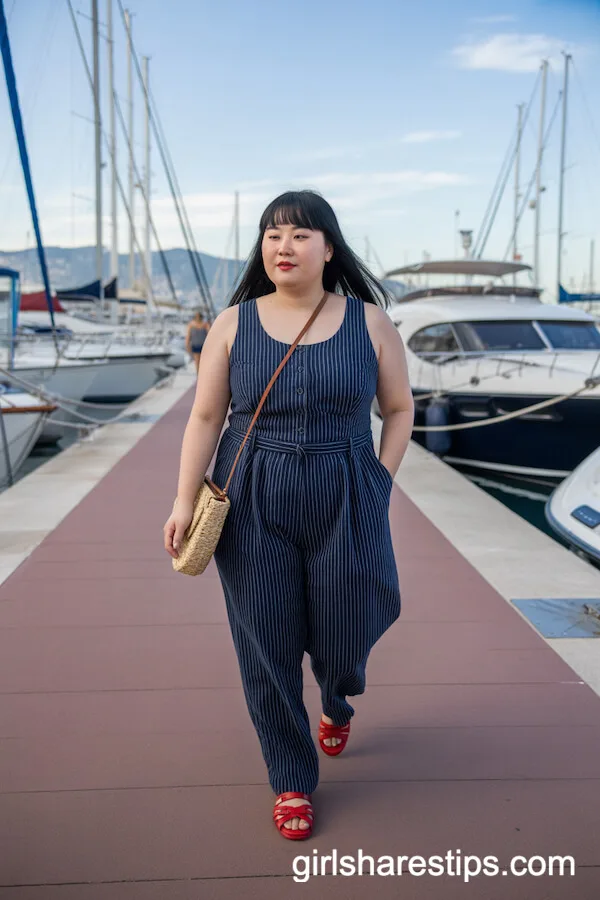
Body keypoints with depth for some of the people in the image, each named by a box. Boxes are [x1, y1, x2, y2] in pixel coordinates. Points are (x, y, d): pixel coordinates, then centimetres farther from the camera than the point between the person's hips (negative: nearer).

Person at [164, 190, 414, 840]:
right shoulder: (233, 324, 0)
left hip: (345, 506, 0)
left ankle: (337, 703, 50)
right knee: (267, 649, 4)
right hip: (254, 509, 0)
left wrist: (379, 482, -1)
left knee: (343, 632, 10)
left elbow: (400, 408, 8)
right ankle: (291, 782, 26)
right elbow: (205, 418, -1)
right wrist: (185, 500, -8)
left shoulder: (368, 321, 0)